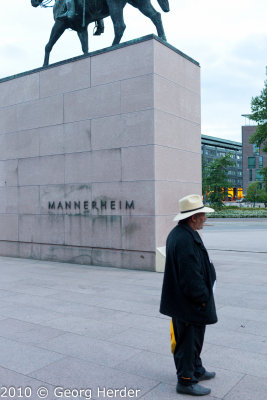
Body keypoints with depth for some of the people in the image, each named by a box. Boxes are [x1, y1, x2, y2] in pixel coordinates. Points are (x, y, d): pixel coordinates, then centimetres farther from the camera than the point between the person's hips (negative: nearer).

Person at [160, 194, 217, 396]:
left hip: (182, 301, 11)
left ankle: (196, 369, 43)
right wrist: (202, 298, -15)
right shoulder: (187, 239, -28)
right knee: (188, 340, 5)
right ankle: (186, 381, 21)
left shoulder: (177, 233, 8)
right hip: (189, 304, -11)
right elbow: (191, 276, -27)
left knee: (194, 337, 25)